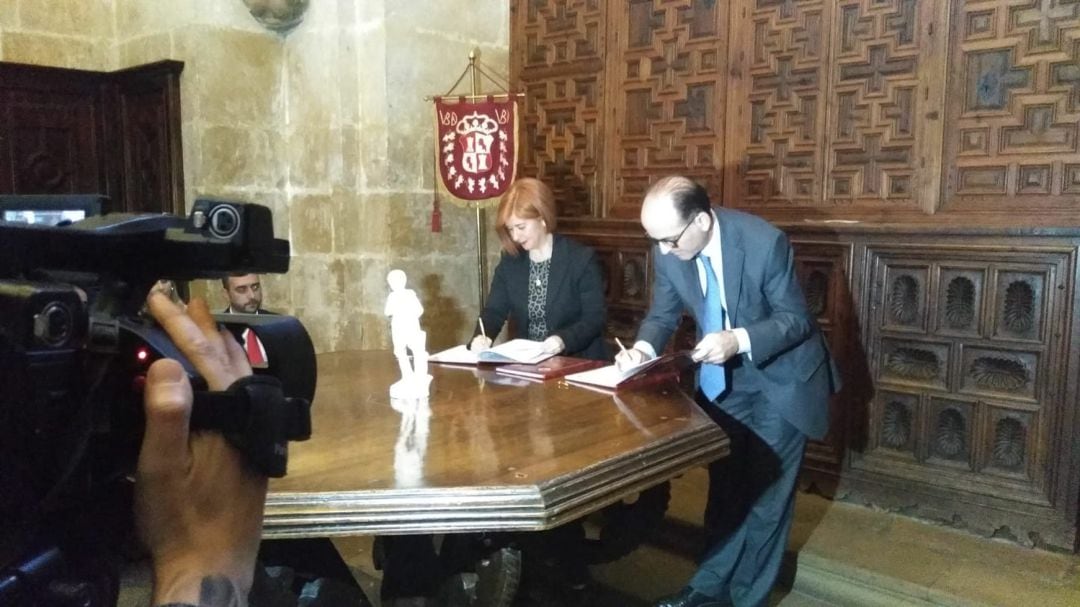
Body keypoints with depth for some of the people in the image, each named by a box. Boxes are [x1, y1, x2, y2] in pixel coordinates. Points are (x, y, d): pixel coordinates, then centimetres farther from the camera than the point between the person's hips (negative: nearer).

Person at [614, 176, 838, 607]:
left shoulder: (765, 242, -30)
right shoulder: (670, 250, -15)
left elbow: (797, 319, -22)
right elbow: (663, 314, -2)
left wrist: (740, 340, -38)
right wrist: (644, 347, -24)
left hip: (780, 376, -4)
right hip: (723, 377, 5)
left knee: (765, 490, 6)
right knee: (724, 482, 16)